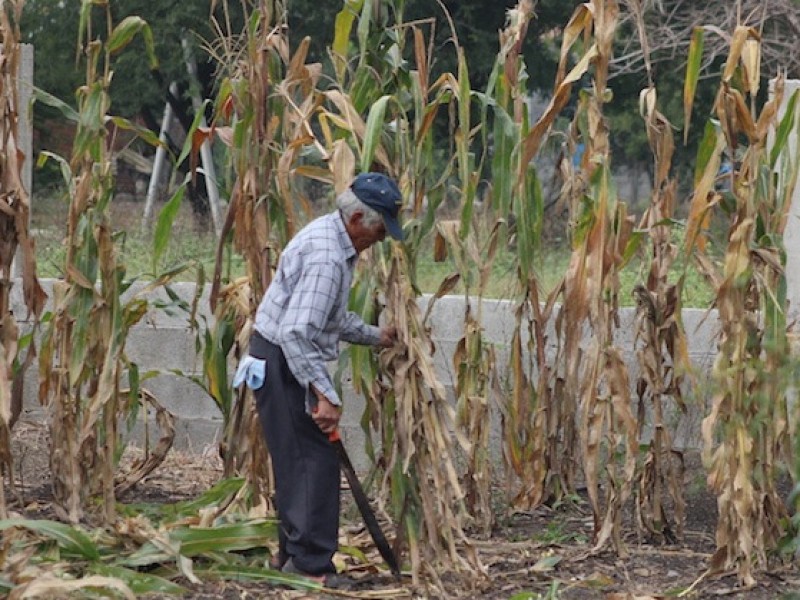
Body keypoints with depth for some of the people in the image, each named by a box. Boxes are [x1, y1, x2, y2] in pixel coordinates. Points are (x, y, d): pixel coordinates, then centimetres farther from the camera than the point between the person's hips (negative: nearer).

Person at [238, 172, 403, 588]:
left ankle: (291, 553, 25)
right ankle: (310, 564, -6)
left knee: (297, 460, 16)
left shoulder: (335, 241, 9)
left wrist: (374, 336, 23)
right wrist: (325, 395, -35)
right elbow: (295, 332, -33)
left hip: (288, 361, 11)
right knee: (315, 459, -9)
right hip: (282, 363, -11)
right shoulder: (326, 257, -25)